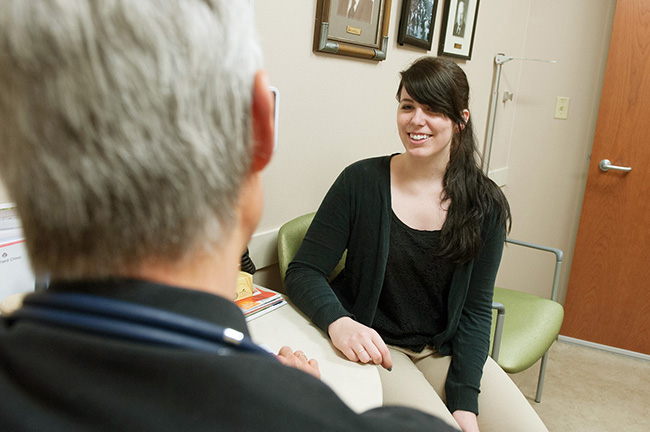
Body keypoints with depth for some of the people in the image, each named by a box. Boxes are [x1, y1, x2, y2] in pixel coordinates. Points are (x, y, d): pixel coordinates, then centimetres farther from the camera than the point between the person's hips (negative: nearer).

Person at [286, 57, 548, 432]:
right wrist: (338, 322, -31)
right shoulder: (362, 181, -10)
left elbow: (475, 309, -2)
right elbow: (304, 272, -10)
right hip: (374, 346, -3)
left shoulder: (485, 204, -3)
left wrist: (464, 402, -12)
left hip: (446, 351, 4)